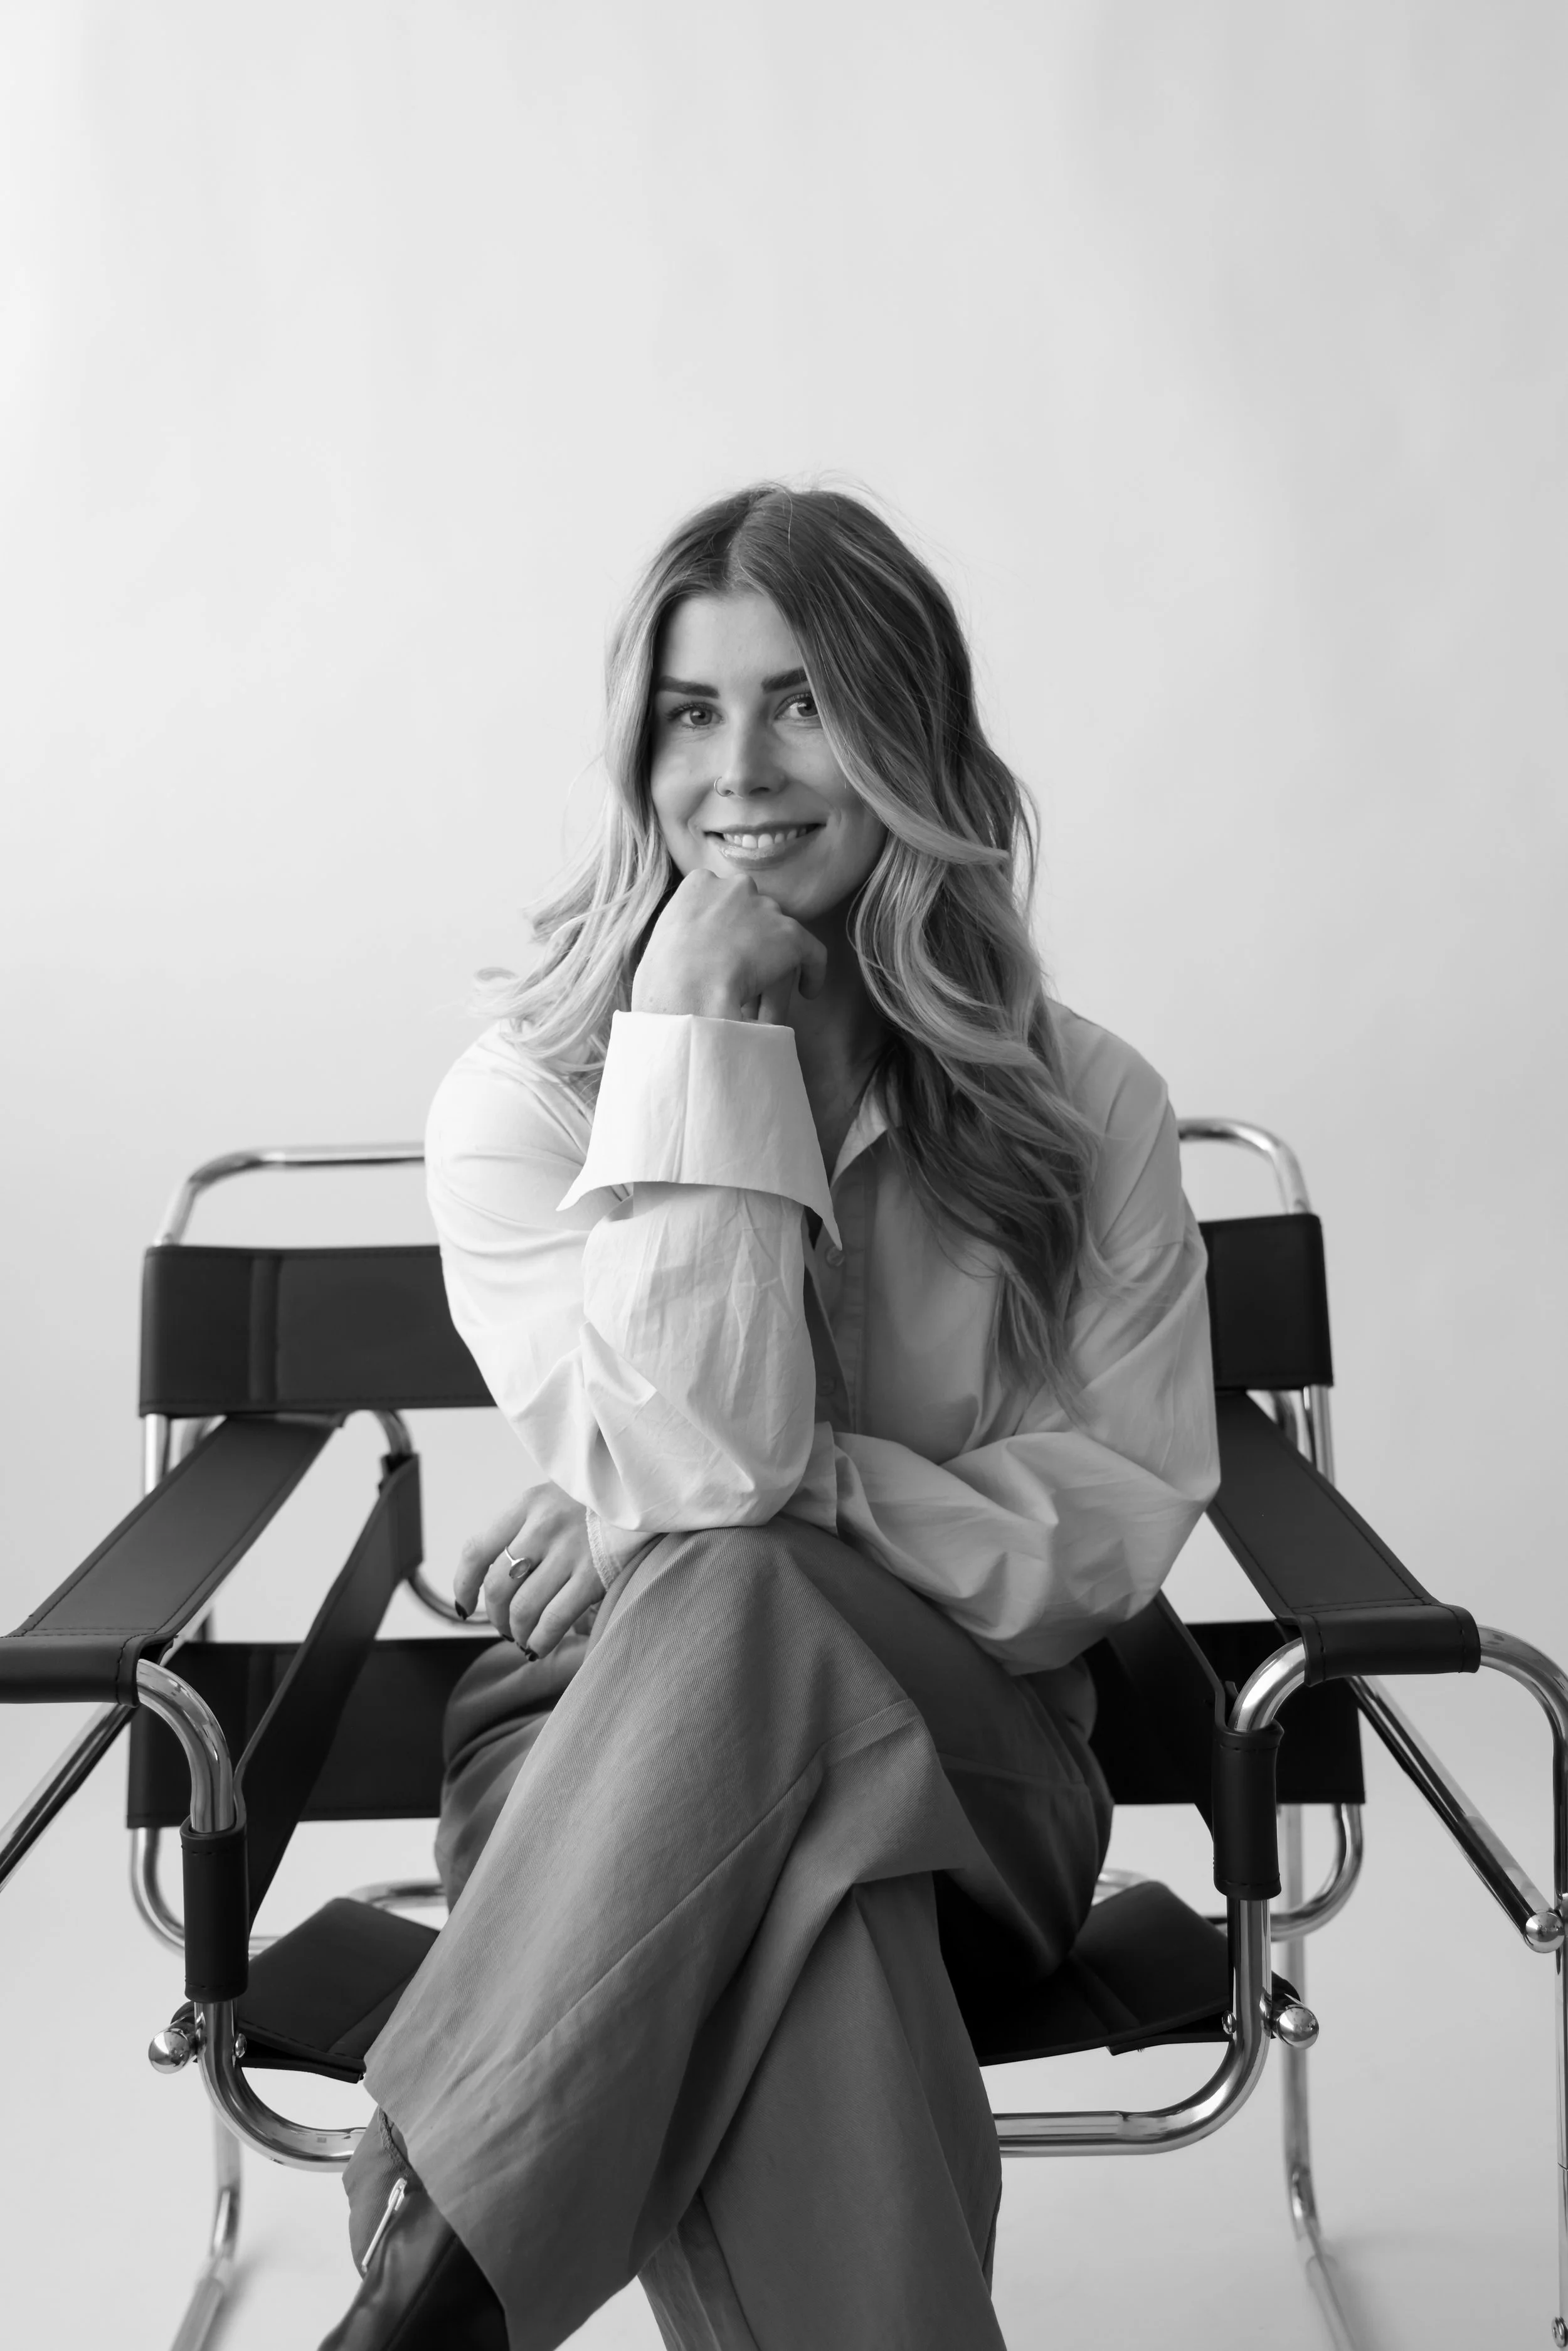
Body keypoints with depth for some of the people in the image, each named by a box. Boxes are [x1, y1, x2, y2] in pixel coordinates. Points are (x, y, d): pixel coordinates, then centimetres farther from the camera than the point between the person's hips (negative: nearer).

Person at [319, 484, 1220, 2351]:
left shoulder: (1080, 1107, 3)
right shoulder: (520, 1098, -1)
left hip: (969, 1757, 1)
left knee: (742, 1593, -36)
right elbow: (712, 1453, -16)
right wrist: (702, 1011, -16)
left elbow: (1126, 1515, -3)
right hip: (611, 1741, 0)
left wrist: (745, 1509, -17)